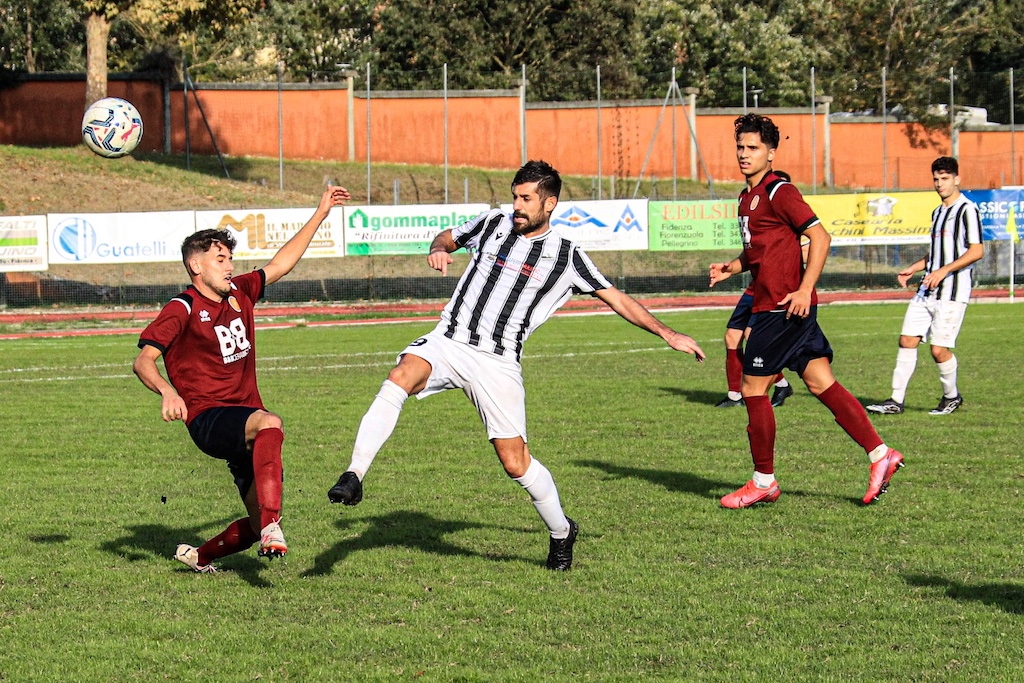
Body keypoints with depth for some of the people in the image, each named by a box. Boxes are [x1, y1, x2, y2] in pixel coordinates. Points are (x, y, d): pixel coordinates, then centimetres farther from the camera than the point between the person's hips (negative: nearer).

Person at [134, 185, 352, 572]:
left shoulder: (238, 293, 13)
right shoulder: (182, 309, -6)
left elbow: (281, 264, 24)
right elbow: (143, 361, -13)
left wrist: (321, 213, 24)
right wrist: (166, 392, -34)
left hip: (246, 425, 7)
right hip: (208, 420, -7)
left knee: (260, 525, 1)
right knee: (270, 424, -39)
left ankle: (199, 558, 27)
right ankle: (271, 524, -51)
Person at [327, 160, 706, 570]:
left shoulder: (566, 257, 4)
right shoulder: (493, 224, 11)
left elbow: (617, 299, 10)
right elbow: (448, 237, 29)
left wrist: (666, 334, 5)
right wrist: (438, 251, 5)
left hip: (498, 363, -2)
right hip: (446, 343, 2)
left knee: (515, 462, -5)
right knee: (400, 378, -31)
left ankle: (561, 532, 22)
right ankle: (353, 477, -34)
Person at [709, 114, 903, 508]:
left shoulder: (779, 192, -11)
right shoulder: (748, 197, 18)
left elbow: (820, 237, -17)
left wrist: (804, 290, -22)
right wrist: (730, 268, 13)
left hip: (785, 307, -9)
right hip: (771, 307, 9)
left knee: (753, 389, -3)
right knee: (820, 383, 6)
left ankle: (763, 482, 7)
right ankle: (879, 453, 5)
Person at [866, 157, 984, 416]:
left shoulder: (967, 210, -9)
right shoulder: (938, 212, 19)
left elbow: (977, 251, -17)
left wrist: (943, 271, -21)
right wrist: (913, 269, 17)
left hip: (952, 292, -8)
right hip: (927, 290, 8)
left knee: (939, 349, -8)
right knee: (907, 340, 1)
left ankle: (951, 396, 16)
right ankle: (896, 400, 4)